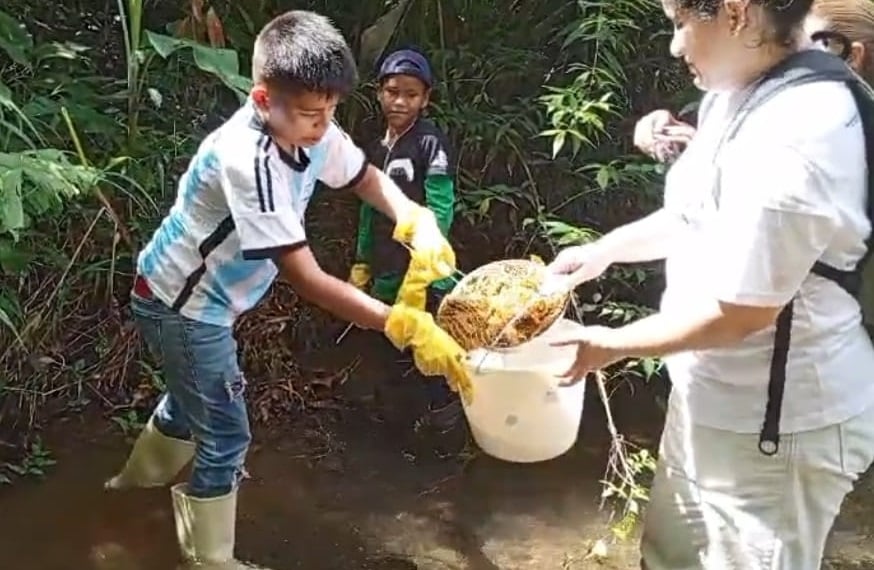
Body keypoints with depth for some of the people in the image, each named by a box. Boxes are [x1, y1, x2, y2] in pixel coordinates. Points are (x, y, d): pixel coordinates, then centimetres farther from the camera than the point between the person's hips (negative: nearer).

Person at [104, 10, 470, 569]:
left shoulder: (310, 129, -15)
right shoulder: (247, 159, -38)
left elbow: (366, 177, 4)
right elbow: (307, 280, -39)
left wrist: (418, 221, -18)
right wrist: (406, 326, -44)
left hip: (202, 300, 9)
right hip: (181, 306, -9)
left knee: (195, 397, 29)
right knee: (226, 435, 0)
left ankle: (140, 477, 57)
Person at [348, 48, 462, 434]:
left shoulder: (430, 142, -9)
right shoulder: (375, 148, 10)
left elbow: (440, 209, -15)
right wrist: (362, 262, 18)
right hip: (387, 266, 6)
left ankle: (444, 405, 17)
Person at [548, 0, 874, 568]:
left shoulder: (792, 137, -30)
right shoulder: (742, 95, 2)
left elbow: (741, 312, -26)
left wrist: (614, 344, -13)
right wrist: (603, 250, 15)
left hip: (773, 421, -9)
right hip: (723, 396, 9)